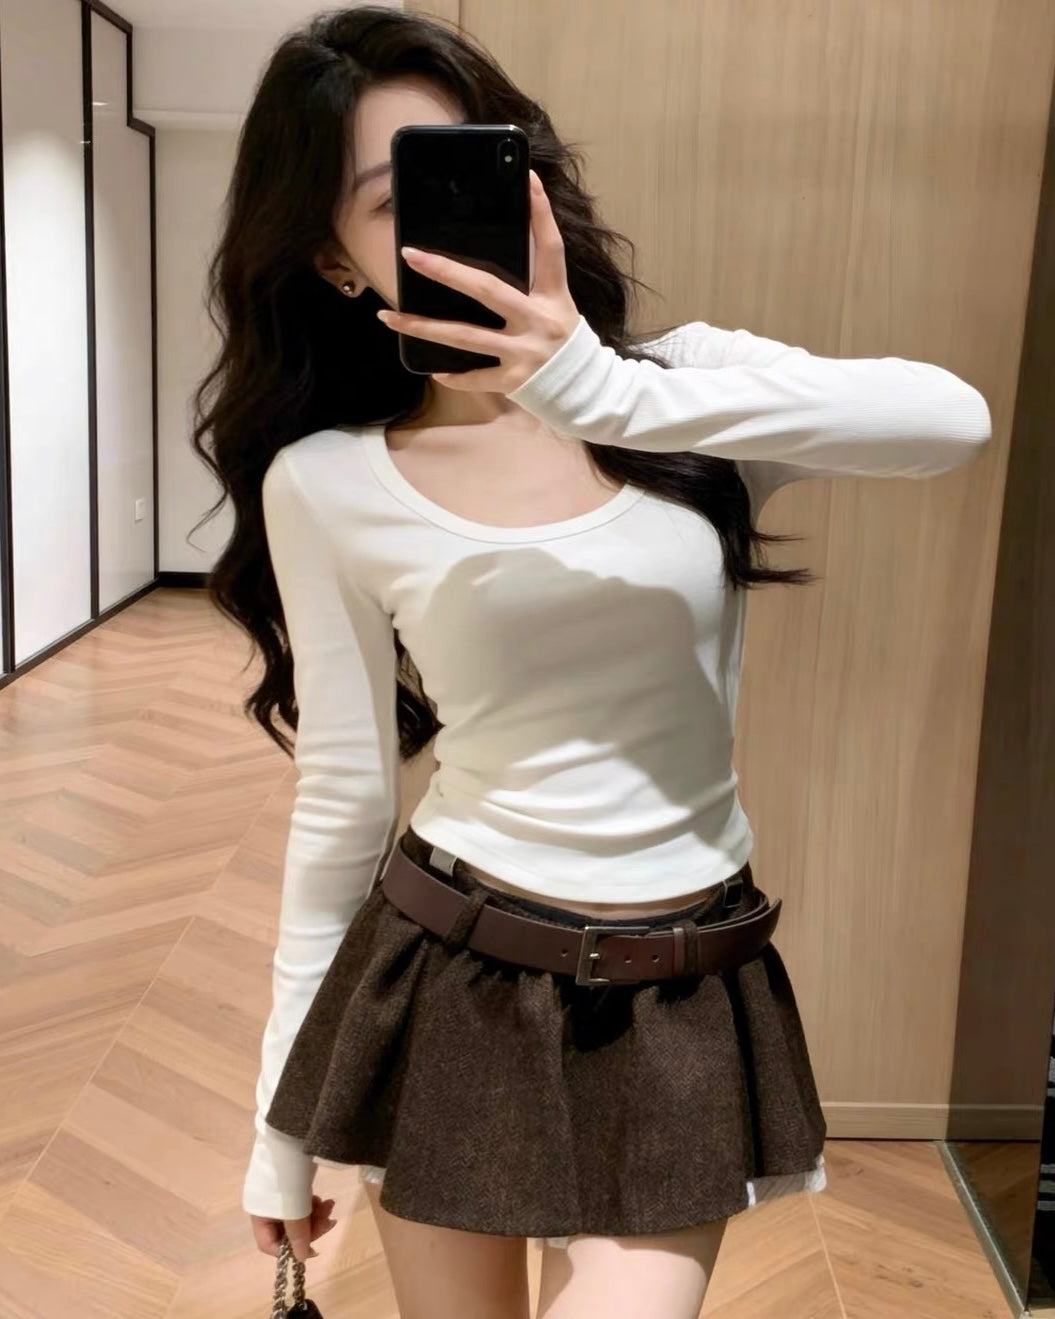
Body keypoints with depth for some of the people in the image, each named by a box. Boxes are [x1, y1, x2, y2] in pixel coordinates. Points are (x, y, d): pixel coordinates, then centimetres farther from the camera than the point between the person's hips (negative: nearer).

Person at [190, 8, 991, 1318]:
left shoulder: (687, 379, -3)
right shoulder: (326, 484, -5)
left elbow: (952, 419, -21)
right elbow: (342, 794, 1)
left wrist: (612, 392, -31)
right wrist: (284, 1116, 6)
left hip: (681, 1004, 0)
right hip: (446, 986, 0)